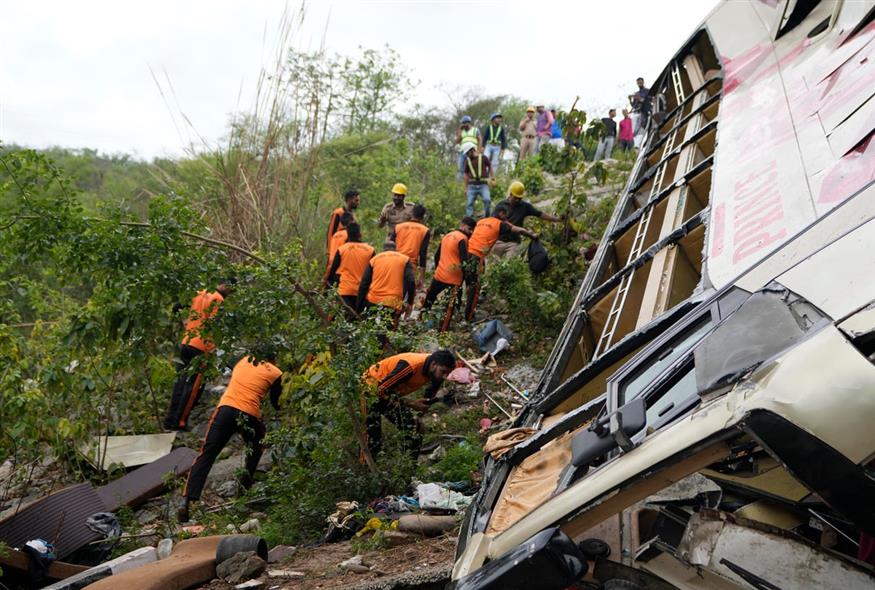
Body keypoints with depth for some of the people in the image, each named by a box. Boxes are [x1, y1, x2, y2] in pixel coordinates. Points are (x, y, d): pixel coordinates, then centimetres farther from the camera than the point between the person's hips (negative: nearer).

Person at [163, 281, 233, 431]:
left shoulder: (200, 294, 14)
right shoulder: (218, 300, -11)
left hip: (186, 344, 8)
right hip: (200, 347, -8)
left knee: (181, 382, 13)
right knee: (193, 386, -2)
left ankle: (169, 421, 17)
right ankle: (180, 422, -1)